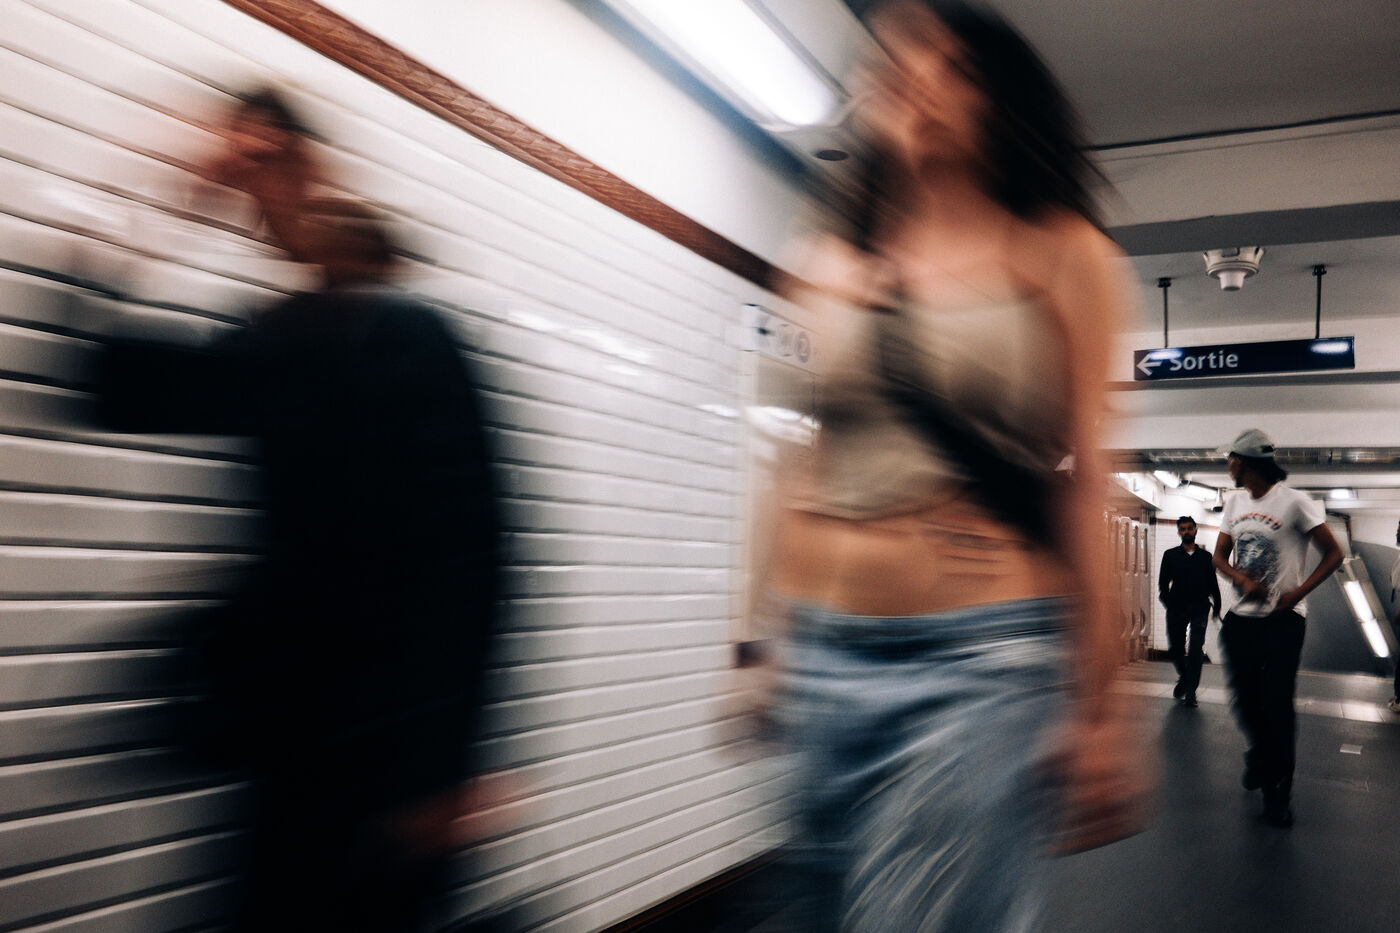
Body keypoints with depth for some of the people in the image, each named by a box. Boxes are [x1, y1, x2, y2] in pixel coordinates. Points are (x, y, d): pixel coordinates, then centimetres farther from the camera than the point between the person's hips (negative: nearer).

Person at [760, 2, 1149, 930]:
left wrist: (1096, 703, -5)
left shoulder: (1060, 254, 2)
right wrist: (774, 640, 14)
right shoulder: (831, 268, 12)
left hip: (980, 658, -4)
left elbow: (1085, 478, -2)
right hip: (827, 656, 4)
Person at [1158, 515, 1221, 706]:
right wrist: (1167, 602, -9)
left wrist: (1217, 606, 3)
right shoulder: (1170, 555, 8)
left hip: (1199, 609, 0)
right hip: (1176, 610, 0)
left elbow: (1213, 583, 11)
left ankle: (1190, 691, -2)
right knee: (1175, 648, 5)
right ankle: (1184, 678, 32)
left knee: (1196, 651, -6)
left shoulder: (1206, 556, 10)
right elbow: (1163, 582, 6)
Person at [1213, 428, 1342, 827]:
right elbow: (1220, 557, 12)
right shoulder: (1235, 503, 9)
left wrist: (1297, 594, -17)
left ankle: (1278, 789, 8)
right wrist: (1242, 580, -10)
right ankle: (1260, 755, 38)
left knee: (1278, 705, -4)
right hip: (1241, 616, 5)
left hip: (1282, 619, -5)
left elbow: (1333, 554, -7)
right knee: (1246, 699, 11)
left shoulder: (1294, 502, -10)